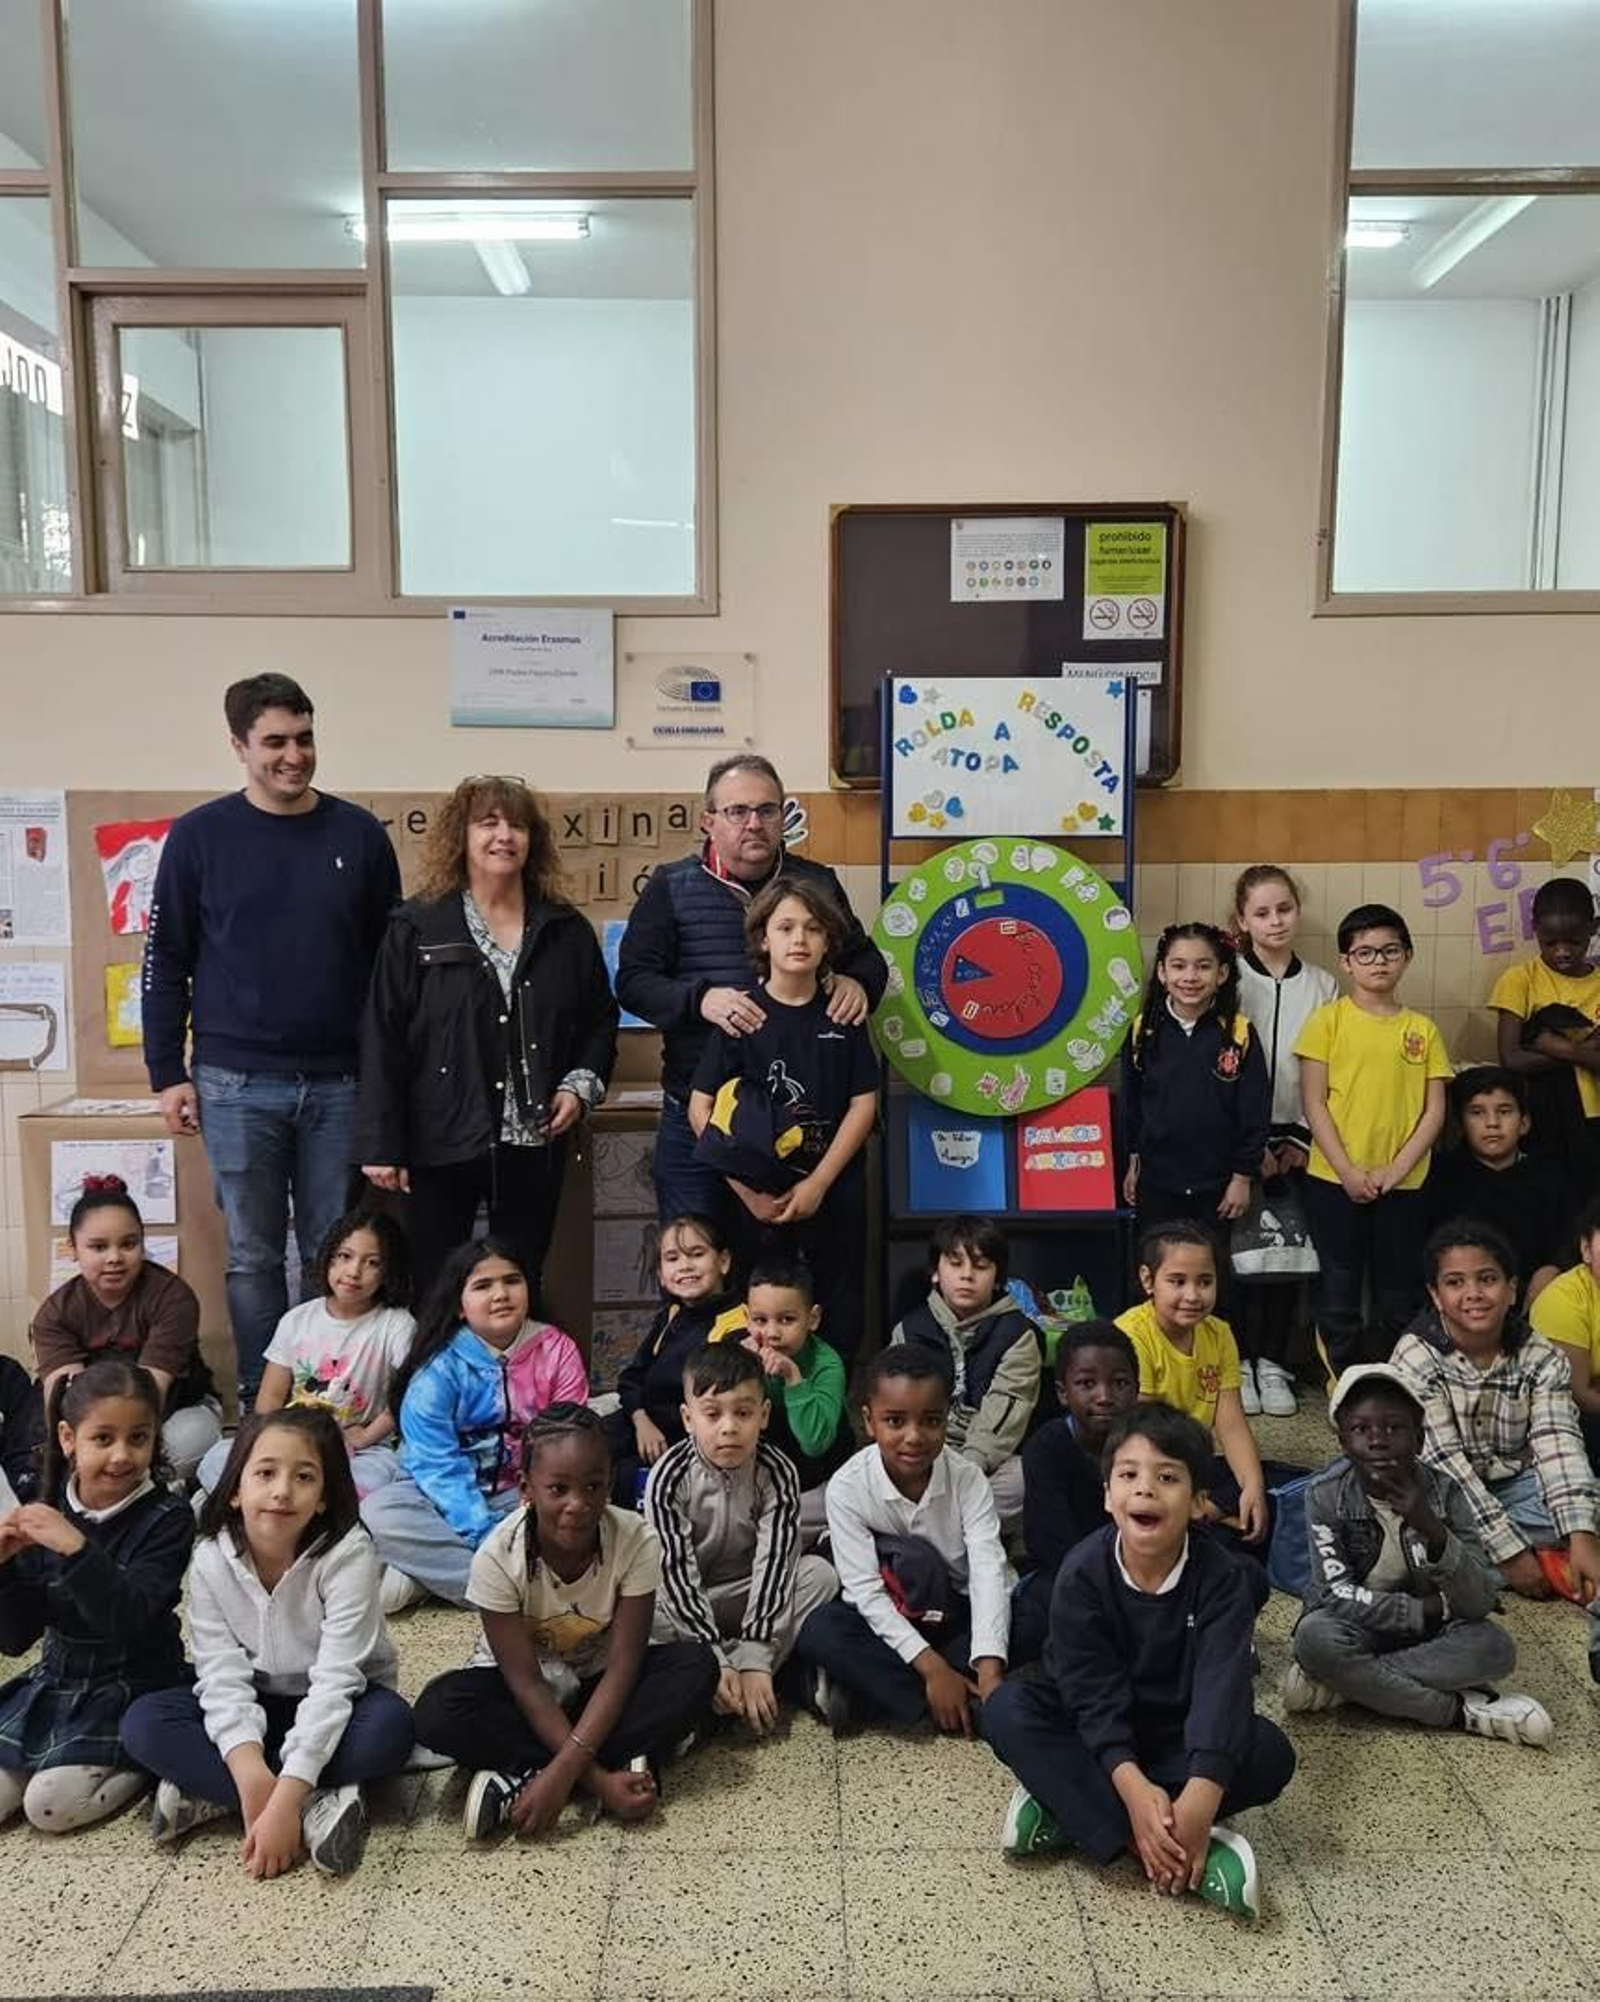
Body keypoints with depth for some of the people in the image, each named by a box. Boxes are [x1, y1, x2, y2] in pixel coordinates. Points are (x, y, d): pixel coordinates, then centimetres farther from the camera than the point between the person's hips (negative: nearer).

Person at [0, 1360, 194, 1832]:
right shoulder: (45, 1513, -2)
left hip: (130, 1686, -5)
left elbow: (129, 1621, -26)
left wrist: (76, 1548, -35)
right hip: (55, 1679, 5)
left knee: (49, 1805, -18)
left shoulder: (166, 1518, -15)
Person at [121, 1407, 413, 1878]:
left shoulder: (347, 1554, -26)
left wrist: (284, 1796, -38)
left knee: (390, 1725, -34)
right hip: (256, 1708, 3)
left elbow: (335, 1680, -30)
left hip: (333, 1711, -3)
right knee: (143, 1722, -21)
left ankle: (210, 1793, -22)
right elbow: (222, 1674, -20)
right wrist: (248, 1767, -37)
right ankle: (316, 1809, -26)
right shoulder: (212, 1558, -16)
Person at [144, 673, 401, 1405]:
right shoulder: (200, 836, 1)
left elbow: (389, 958, 8)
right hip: (237, 1084, -1)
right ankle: (264, 1404, 18)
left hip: (340, 1082, 1)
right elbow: (165, 962, 4)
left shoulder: (359, 835, 4)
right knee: (253, 1256, 7)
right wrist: (167, 1074, 0)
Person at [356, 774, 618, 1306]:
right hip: (441, 1143, -2)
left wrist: (582, 1084, -2)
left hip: (533, 1143, 3)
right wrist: (380, 1144, -9)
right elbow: (383, 1040, -5)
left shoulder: (566, 930, 7)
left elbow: (600, 1018, 16)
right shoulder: (416, 929, -2)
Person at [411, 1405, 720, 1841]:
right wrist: (597, 1779, -30)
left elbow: (621, 1667, -23)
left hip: (599, 1682, 1)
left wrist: (564, 1770, -34)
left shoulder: (636, 1540, -24)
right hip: (525, 1694, -1)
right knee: (438, 1711, -32)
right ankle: (627, 1764, -25)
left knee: (697, 1664, -26)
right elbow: (526, 1682, -23)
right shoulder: (499, 1556, -26)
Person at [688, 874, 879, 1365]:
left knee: (837, 1320, 6)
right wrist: (749, 1193, -9)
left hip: (835, 1191, 2)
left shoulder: (843, 1016, 3)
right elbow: (700, 1109, -4)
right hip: (759, 1194, -1)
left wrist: (818, 1184, -9)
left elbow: (864, 1104, 0)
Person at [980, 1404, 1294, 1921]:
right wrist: (1133, 1788, -39)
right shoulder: (1083, 1572, -19)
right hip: (1095, 1739, -1)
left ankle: (1066, 1810, -26)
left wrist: (1201, 1798, -43)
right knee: (1006, 1710, -28)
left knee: (1270, 1753, -27)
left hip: (1177, 1738, 1)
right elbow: (1094, 1692, -23)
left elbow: (1222, 1687, -29)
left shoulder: (1221, 1578, -18)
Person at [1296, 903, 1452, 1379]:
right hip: (1335, 1181, -2)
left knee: (1400, 1299, 11)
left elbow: (1435, 1111, 3)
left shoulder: (1423, 1030, 5)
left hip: (1403, 1184, 2)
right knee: (1338, 1296, 8)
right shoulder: (1328, 1021, -1)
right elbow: (1314, 1103, -5)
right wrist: (1348, 1172, -12)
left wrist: (1395, 1170, -9)